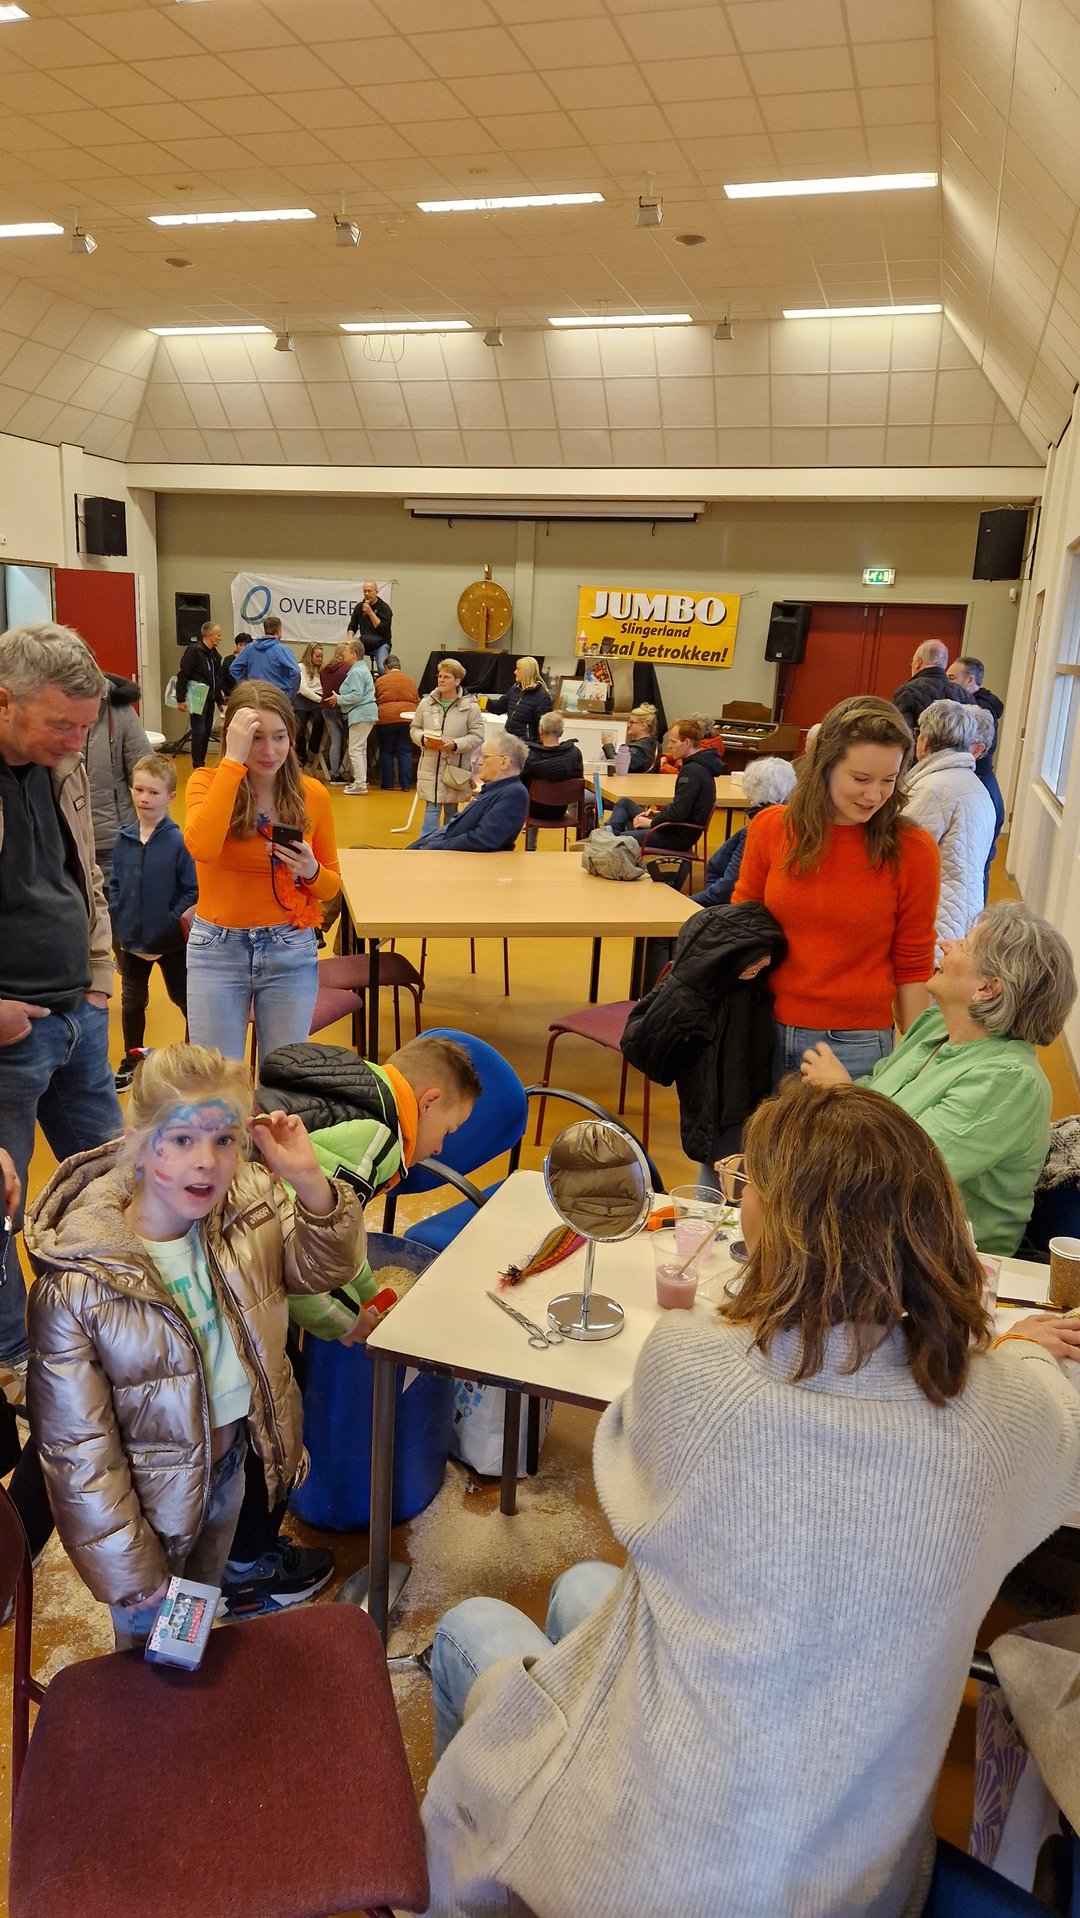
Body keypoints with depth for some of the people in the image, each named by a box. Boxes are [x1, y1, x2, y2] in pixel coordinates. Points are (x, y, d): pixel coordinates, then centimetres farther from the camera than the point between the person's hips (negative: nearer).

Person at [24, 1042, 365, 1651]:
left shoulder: (250, 1202, -17)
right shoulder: (76, 1284, -32)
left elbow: (326, 1268, -4)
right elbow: (76, 1447, -22)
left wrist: (310, 1180, -24)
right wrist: (131, 1573, -14)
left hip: (232, 1462, 5)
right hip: (151, 1492, -5)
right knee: (149, 1640, 24)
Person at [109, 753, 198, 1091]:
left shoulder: (179, 842, -17)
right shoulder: (124, 839, -4)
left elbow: (193, 891, -15)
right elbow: (114, 883, 5)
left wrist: (173, 921, -19)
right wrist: (117, 916, -5)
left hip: (170, 942, -5)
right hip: (130, 939, 5)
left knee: (184, 999, 12)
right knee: (132, 1001, 21)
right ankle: (132, 1060, 38)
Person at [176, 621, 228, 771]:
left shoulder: (215, 655, 13)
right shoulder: (194, 651, -11)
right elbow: (182, 676, -14)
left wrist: (220, 701, 16)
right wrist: (181, 699, -16)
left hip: (209, 700, 8)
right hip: (196, 700, -8)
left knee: (207, 732, 9)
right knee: (199, 732, -9)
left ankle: (201, 763, 17)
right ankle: (197, 766, -3)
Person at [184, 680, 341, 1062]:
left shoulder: (313, 794, -2)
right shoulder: (206, 782, -6)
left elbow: (332, 886, 8)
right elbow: (201, 848, -29)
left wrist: (311, 871, -15)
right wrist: (233, 760, -26)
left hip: (291, 952, 1)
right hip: (217, 950, -1)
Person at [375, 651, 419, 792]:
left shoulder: (380, 681, 6)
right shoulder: (411, 681, 12)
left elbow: (374, 702, 13)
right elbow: (417, 701, 15)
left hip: (387, 718, -2)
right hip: (408, 717, 2)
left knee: (386, 752, 8)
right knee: (405, 752, 6)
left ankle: (387, 784, 9)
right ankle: (405, 785, 4)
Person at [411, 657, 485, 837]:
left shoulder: (470, 706, -5)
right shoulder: (426, 703, 4)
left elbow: (477, 736, -7)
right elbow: (414, 729, 12)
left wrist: (455, 745, -20)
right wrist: (423, 739, -10)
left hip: (456, 768, -1)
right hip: (430, 766, 1)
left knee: (451, 809, 10)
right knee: (431, 808, -1)